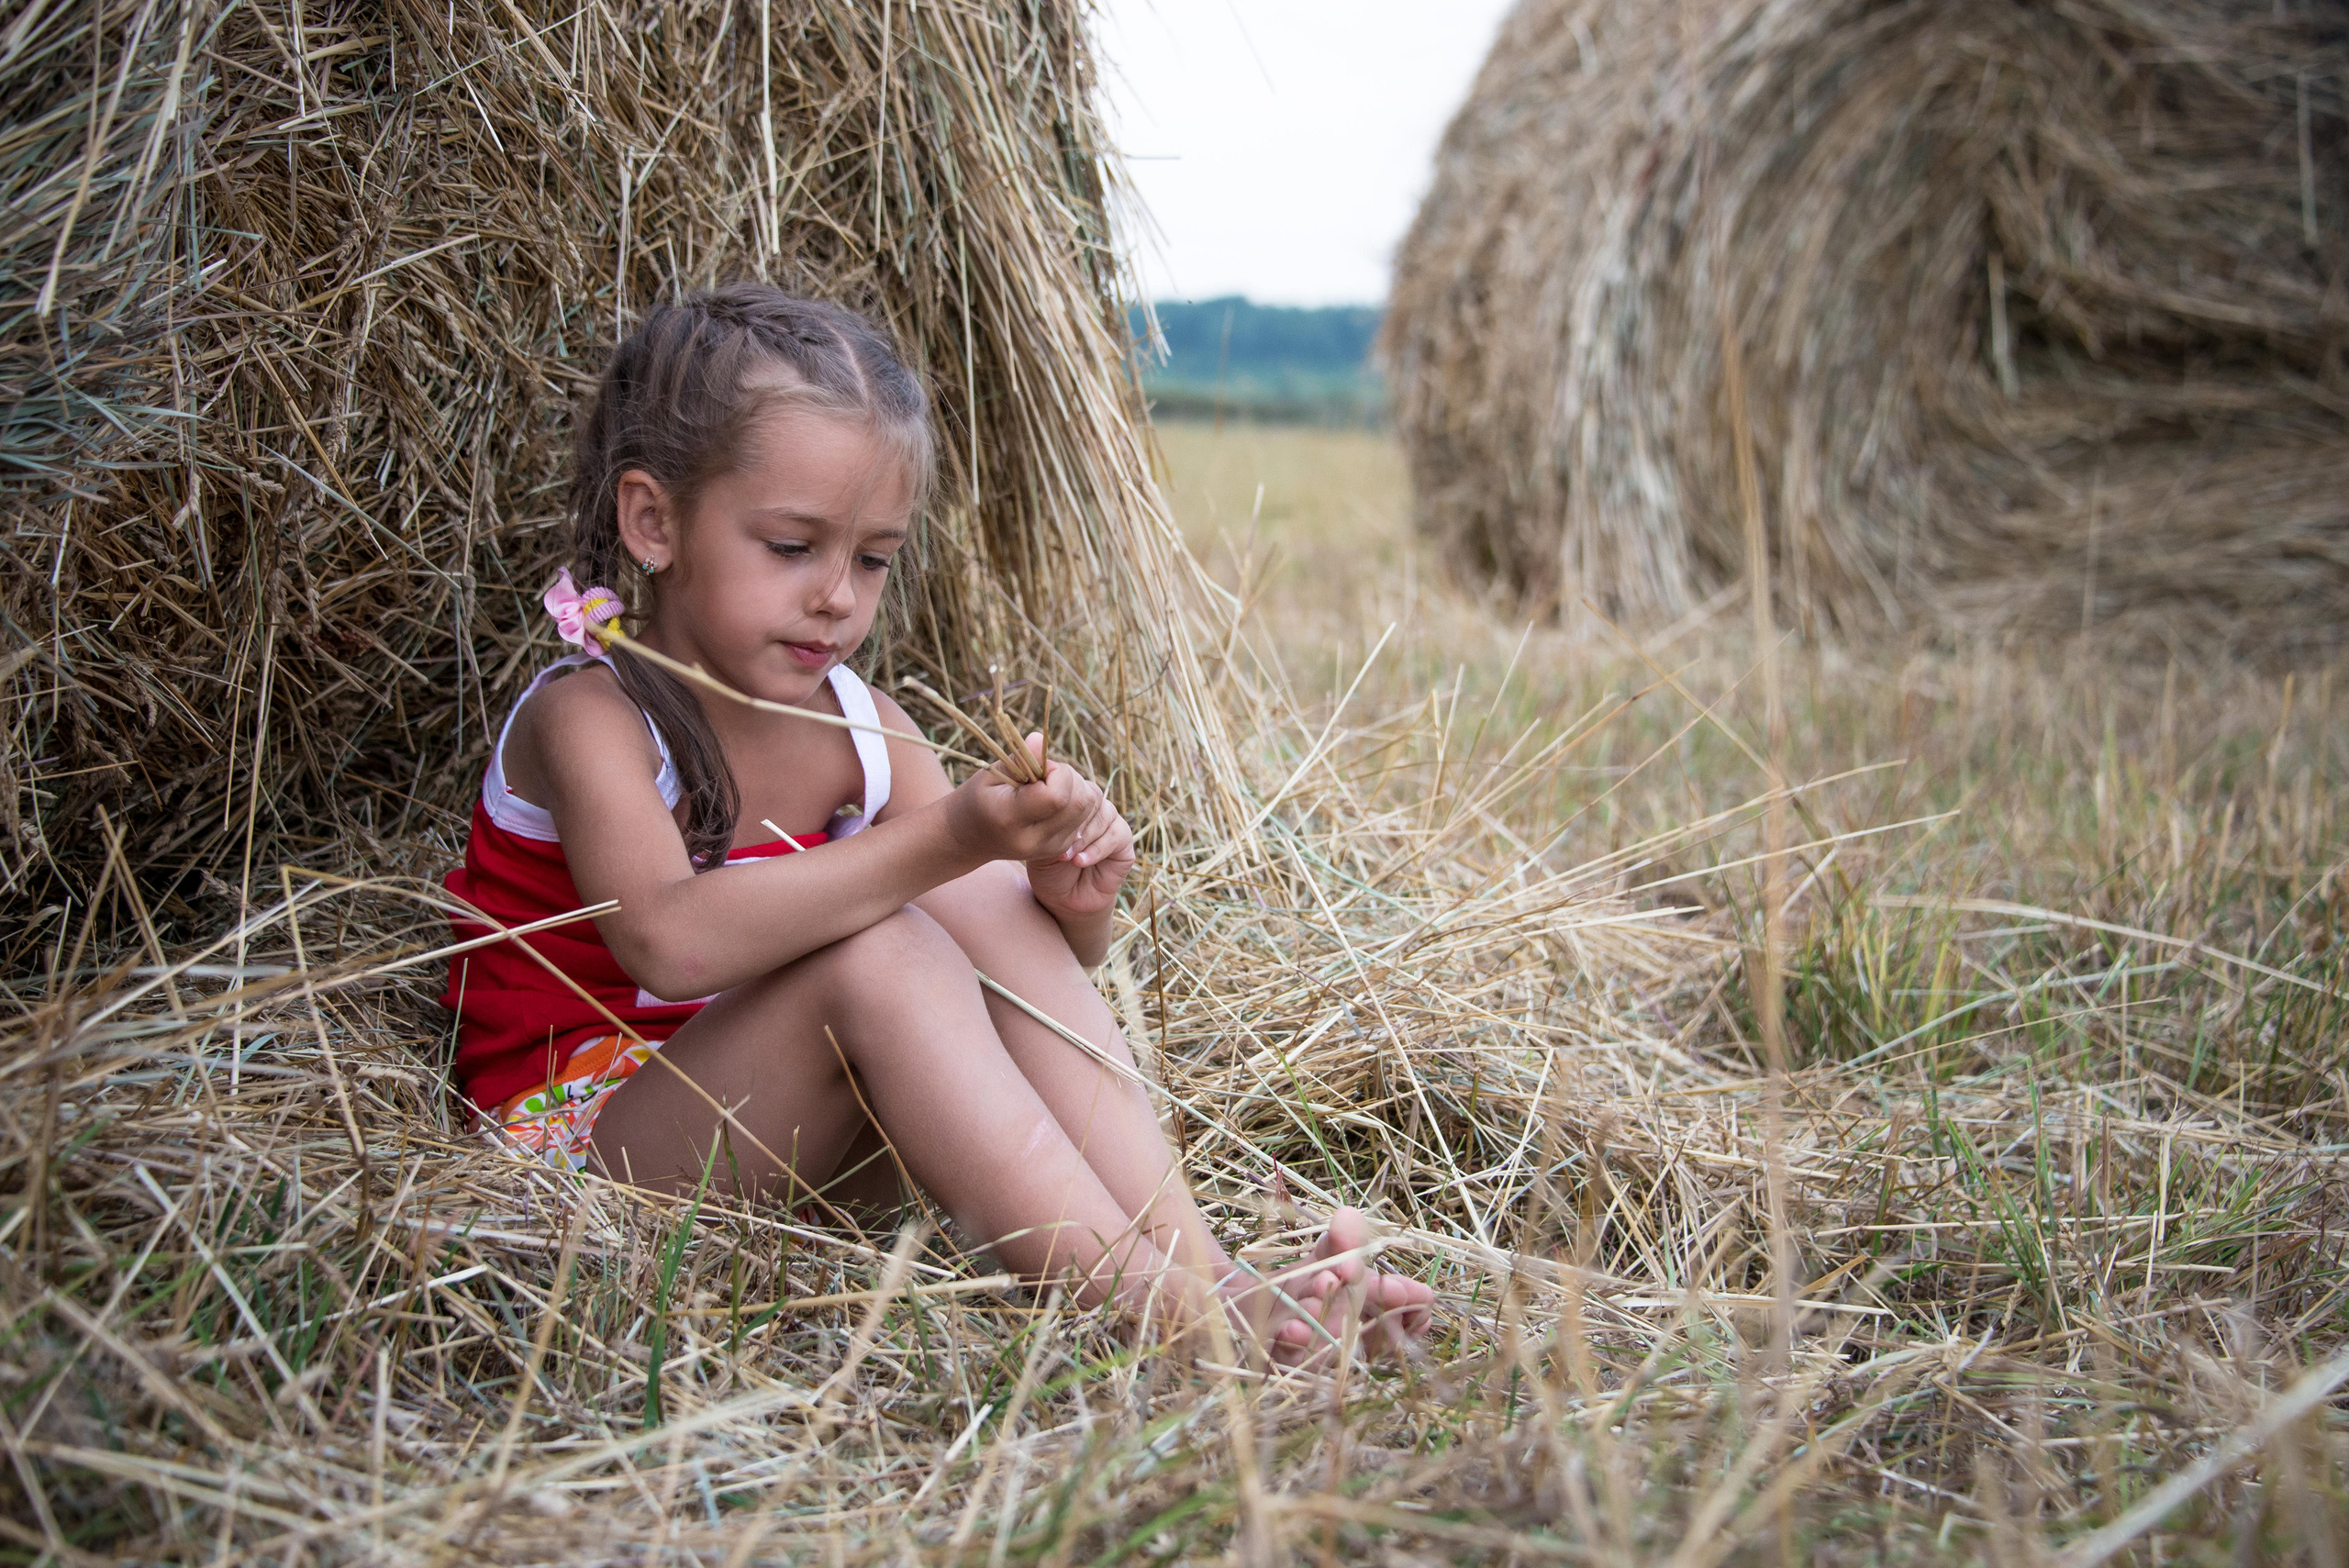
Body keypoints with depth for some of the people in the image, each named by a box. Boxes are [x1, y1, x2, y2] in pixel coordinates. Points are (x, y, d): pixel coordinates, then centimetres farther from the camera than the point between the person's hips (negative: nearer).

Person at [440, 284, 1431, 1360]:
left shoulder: (861, 728, 4)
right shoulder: (588, 715, -16)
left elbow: (1002, 920, 3)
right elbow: (673, 941, -36)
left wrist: (1072, 899, -23)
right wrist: (944, 837, -40)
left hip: (809, 1136, 6)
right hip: (592, 1134, -6)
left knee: (988, 902, -18)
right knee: (877, 953, -31)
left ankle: (1200, 1263, -27)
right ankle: (1153, 1309, -36)